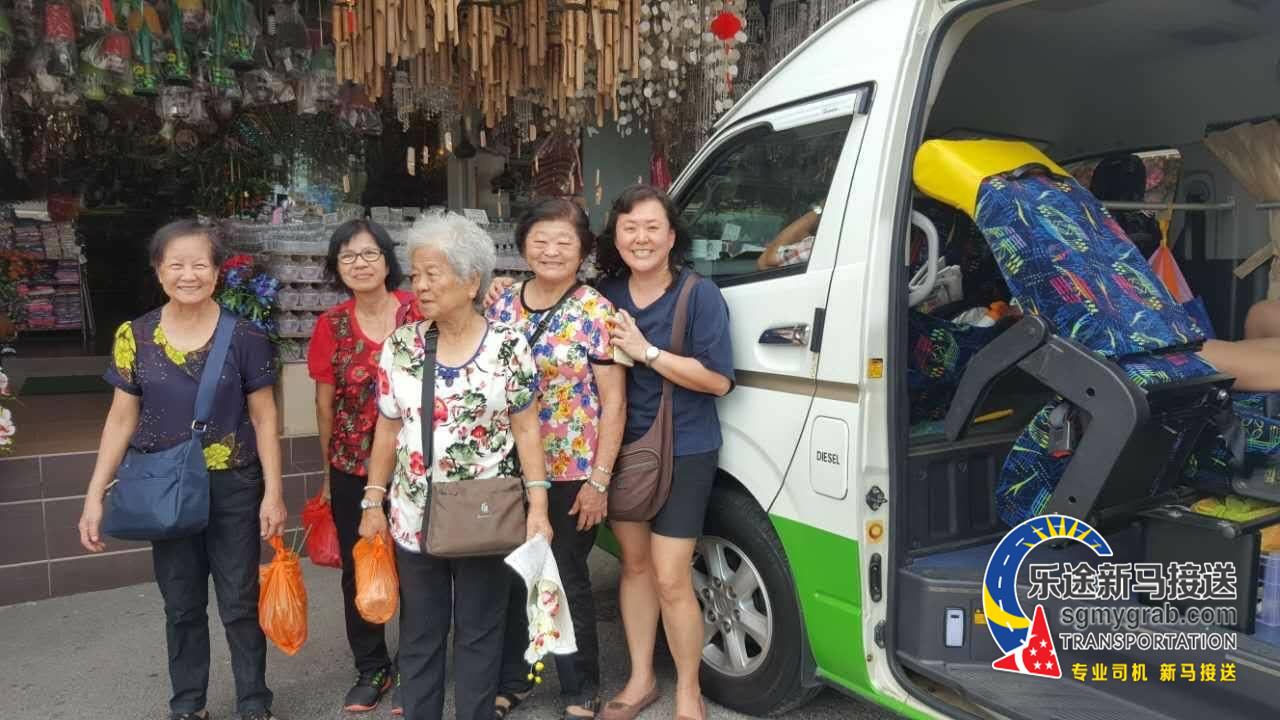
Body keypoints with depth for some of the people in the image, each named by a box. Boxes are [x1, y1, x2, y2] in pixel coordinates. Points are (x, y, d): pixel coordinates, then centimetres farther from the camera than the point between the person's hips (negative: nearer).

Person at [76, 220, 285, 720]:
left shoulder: (243, 336, -8)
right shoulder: (135, 337, -2)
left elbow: (263, 418, -4)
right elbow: (122, 419, 4)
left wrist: (273, 492, -7)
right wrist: (94, 497, 1)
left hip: (233, 489, -2)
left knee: (240, 603, 7)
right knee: (181, 607, 15)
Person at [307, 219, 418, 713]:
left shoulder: (416, 312, -8)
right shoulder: (331, 325, 0)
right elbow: (326, 404, 7)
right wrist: (328, 472, 12)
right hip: (352, 466, 3)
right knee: (357, 572, 12)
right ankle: (371, 669, 32)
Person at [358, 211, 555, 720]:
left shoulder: (508, 347, -8)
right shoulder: (399, 345, 0)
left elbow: (526, 430, -5)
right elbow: (387, 430, 6)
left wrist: (538, 506, -10)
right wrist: (373, 502, 5)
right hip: (414, 517, 3)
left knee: (479, 633, 13)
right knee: (418, 634, 15)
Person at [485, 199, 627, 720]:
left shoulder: (596, 313, -9)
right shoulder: (500, 304, 4)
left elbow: (613, 402, -10)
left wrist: (599, 480, -13)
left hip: (572, 474, -4)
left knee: (567, 582, 9)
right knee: (510, 576, 14)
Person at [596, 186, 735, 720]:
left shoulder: (700, 295, -12)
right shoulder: (606, 296, 2)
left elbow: (718, 379, -18)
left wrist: (647, 352, -24)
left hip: (683, 454, -5)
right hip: (622, 449, 5)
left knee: (671, 579, -3)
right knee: (635, 563, 16)